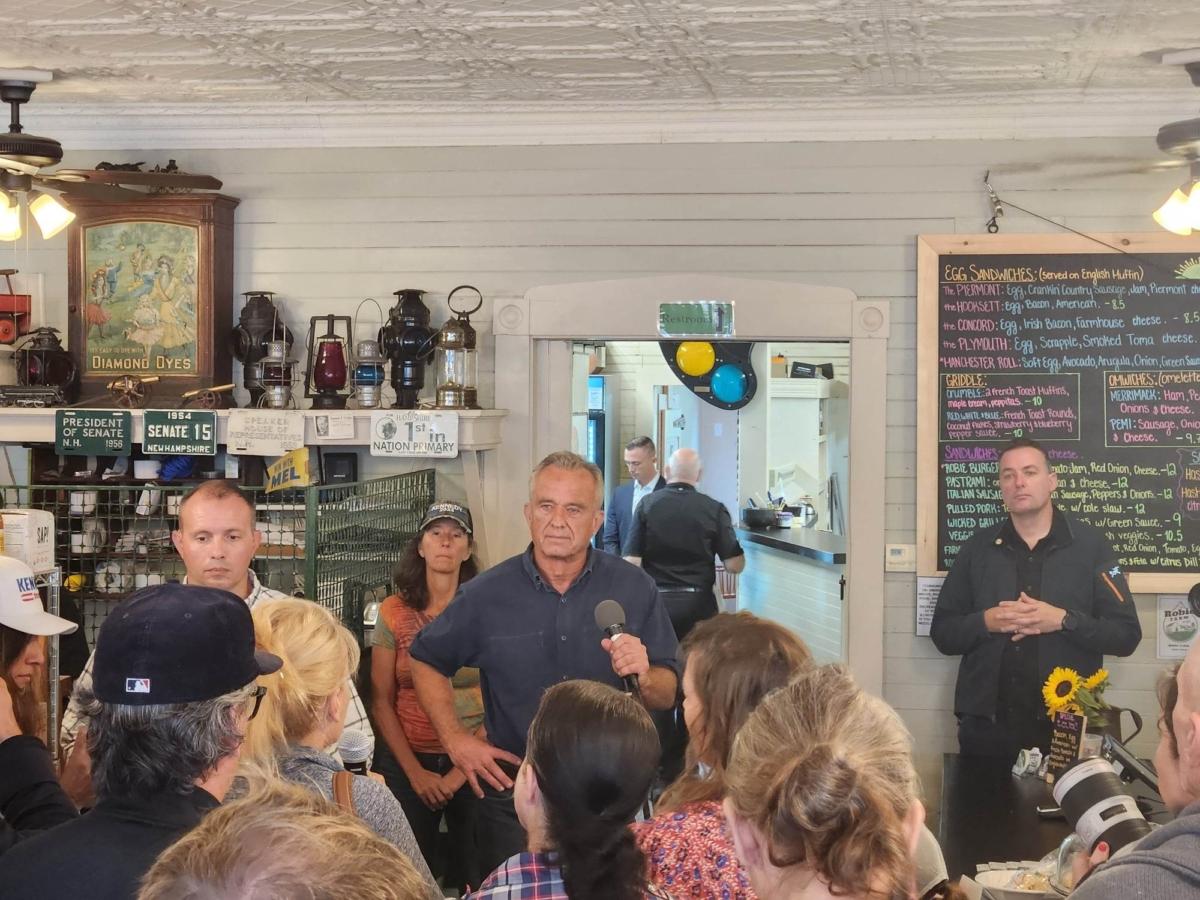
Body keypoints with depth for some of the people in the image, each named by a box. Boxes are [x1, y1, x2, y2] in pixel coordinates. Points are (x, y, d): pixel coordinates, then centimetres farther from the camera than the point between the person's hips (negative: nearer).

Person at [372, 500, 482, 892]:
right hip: (408, 762, 1)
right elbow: (381, 702, 0)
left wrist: (462, 770, -11)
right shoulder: (394, 613, -1)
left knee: (473, 871, 10)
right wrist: (416, 773, -6)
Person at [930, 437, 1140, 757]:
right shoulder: (977, 548, 7)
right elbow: (942, 633, 7)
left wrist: (1064, 621, -17)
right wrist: (986, 622, -12)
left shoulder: (1089, 544, 0)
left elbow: (1126, 635, -3)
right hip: (987, 726, 2)